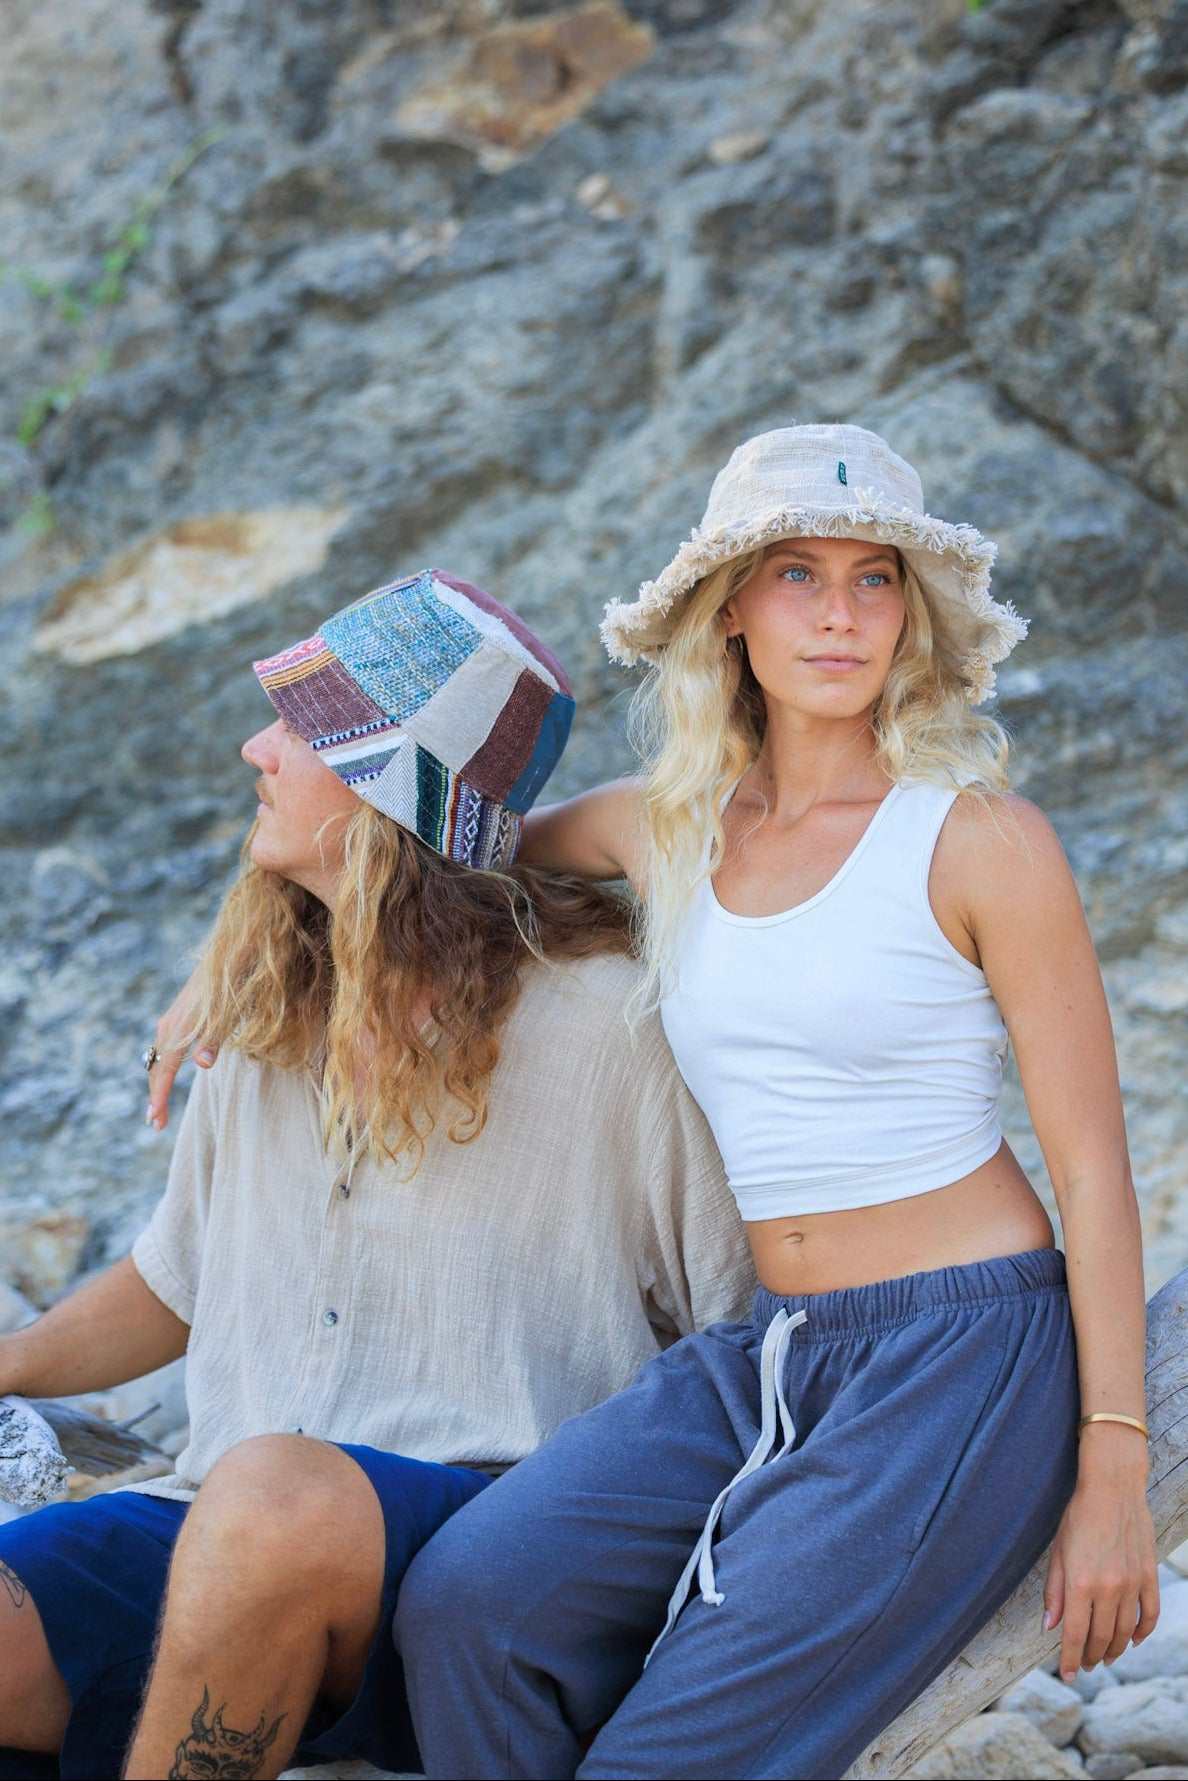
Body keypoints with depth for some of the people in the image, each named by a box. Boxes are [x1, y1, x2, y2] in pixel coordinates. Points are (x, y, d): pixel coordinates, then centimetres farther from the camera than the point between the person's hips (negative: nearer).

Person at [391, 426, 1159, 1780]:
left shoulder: (978, 840, -6)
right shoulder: (661, 826, 9)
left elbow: (1092, 1165, -5)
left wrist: (1114, 1476, -9)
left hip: (968, 1358, -5)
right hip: (765, 1357, 5)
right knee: (465, 1604, -20)